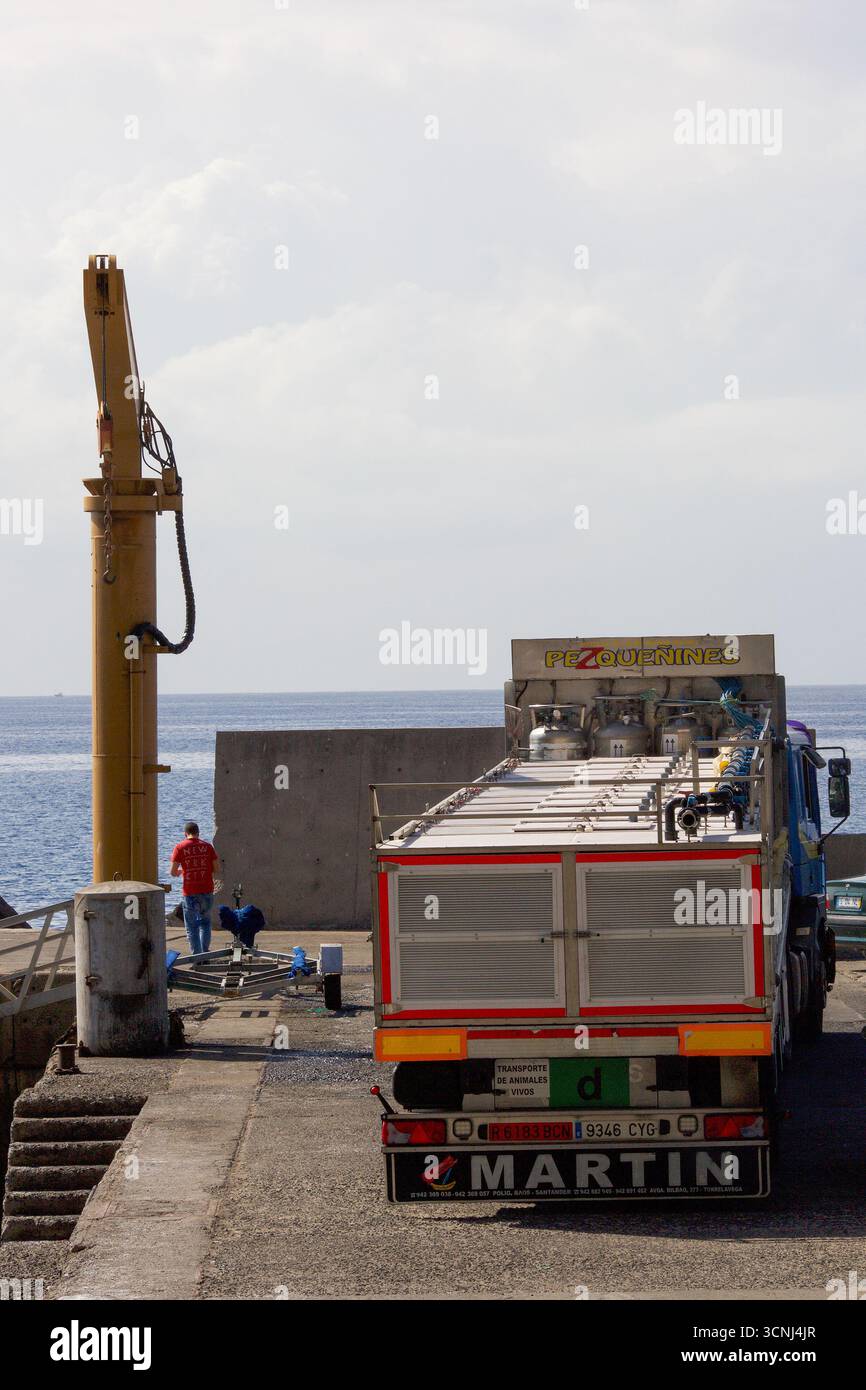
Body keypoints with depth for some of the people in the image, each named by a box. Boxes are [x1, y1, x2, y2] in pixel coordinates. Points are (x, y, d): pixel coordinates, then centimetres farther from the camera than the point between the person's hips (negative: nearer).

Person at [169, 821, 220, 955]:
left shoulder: (180, 847, -3)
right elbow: (217, 869, 3)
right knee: (205, 922, 20)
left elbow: (173, 872, -6)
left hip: (190, 892, -2)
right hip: (207, 890, 2)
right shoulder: (207, 846, 3)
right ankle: (205, 953, 12)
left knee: (191, 926, 6)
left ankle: (197, 956, 2)